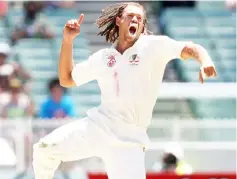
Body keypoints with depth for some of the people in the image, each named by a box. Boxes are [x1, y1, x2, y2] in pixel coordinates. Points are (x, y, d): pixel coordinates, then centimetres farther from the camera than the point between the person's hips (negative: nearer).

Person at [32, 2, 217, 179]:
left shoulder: (153, 46, -4)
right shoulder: (102, 57, 10)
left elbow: (190, 49, -15)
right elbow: (66, 79, 19)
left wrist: (205, 61, -39)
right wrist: (67, 40, 8)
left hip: (128, 140, -4)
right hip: (97, 126, 4)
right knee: (45, 149, -1)